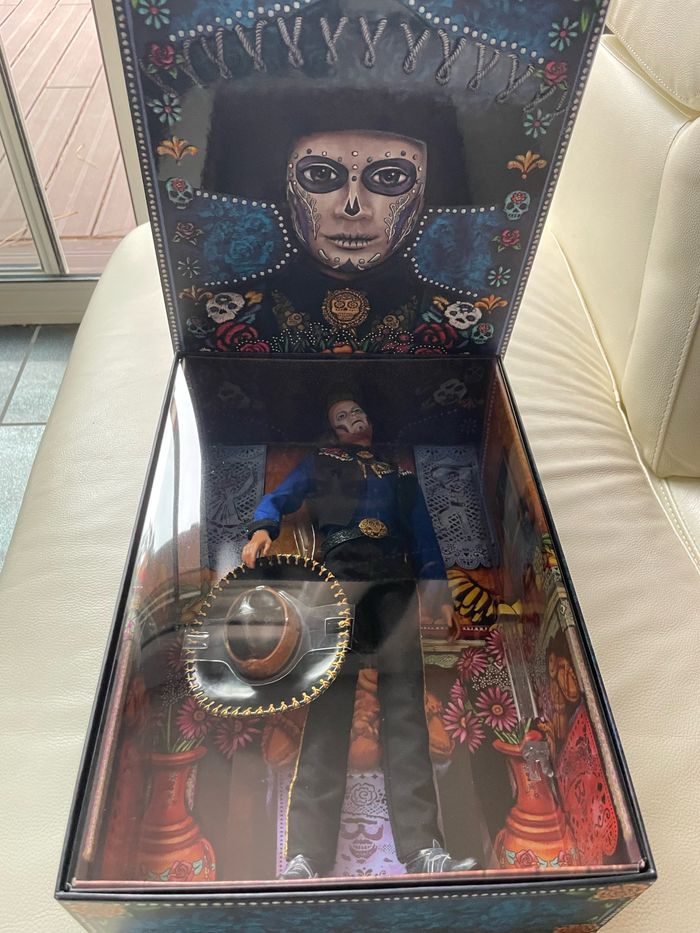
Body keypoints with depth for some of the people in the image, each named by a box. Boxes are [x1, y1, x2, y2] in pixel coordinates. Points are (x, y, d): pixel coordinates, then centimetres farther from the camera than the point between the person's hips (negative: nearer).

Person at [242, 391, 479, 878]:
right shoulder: (322, 462, 27)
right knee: (330, 699, -14)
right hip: (340, 575, -2)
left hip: (396, 584, 2)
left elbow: (424, 536, 23)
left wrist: (438, 593, 8)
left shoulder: (401, 475, 31)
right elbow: (279, 499, 14)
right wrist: (263, 528, -10)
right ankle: (308, 853, -18)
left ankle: (423, 846, -18)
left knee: (405, 701, -12)